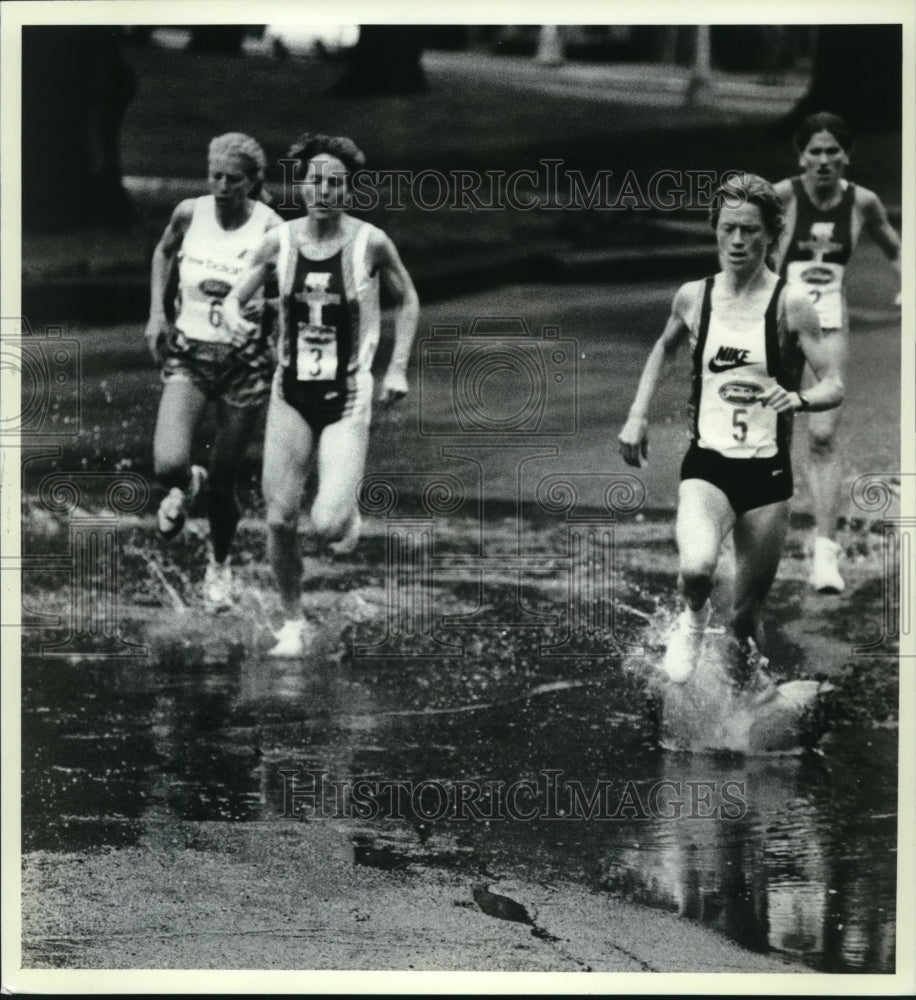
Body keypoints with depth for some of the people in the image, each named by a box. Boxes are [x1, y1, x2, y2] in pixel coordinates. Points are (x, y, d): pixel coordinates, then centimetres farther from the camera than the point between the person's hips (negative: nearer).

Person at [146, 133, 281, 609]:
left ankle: (219, 565, 36)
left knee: (224, 480, 7)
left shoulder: (269, 229, -12)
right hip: (189, 355, 1)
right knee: (168, 465, -20)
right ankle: (185, 485, 19)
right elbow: (163, 252, 18)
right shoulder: (190, 213, -4)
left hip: (244, 360, -1)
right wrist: (157, 312, 9)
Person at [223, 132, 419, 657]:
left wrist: (398, 367, 1)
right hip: (291, 395, 3)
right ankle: (293, 623, 19)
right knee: (280, 521, -1)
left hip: (348, 397, -3)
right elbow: (236, 296, 9)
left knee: (328, 526, -15)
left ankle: (349, 512, 22)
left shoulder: (370, 242, -8)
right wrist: (235, 317, -15)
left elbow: (407, 301, 8)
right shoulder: (280, 241, -2)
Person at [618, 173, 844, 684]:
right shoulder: (693, 297, 2)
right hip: (707, 466, 1)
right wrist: (638, 416, 17)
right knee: (697, 568, -28)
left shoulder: (790, 305, -8)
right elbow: (665, 347, 24)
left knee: (749, 616, 7)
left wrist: (799, 398, -32)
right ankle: (694, 619, 7)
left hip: (768, 473, -1)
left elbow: (835, 387, -11)